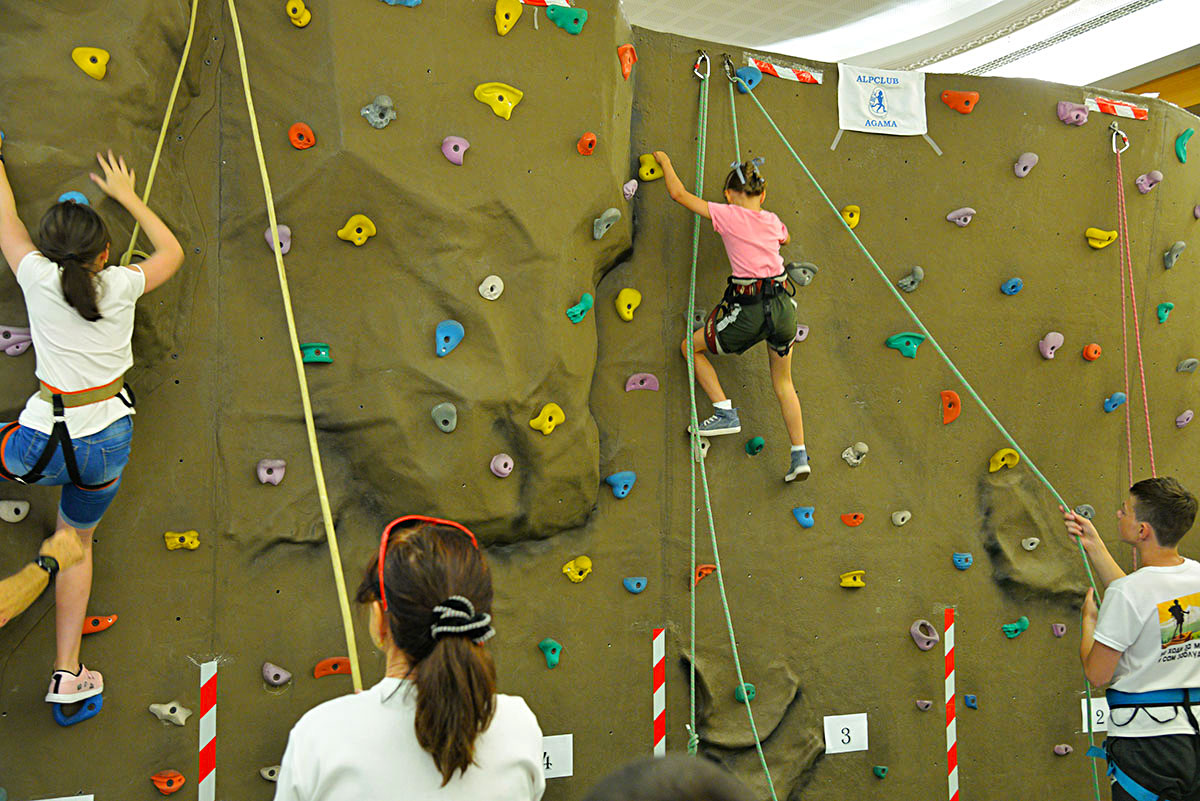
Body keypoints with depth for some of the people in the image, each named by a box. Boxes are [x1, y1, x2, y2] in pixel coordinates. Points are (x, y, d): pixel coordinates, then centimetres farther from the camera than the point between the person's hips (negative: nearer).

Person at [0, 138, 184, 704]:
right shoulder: (121, 286, -3)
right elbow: (172, 251, 19)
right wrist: (127, 195, 26)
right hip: (109, 444, 2)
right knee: (77, 540, 21)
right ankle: (66, 673, 22)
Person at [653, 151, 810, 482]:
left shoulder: (727, 215, -1)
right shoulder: (773, 221, 13)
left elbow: (678, 193, 6)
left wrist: (664, 160, 22)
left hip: (750, 309, -5)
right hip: (783, 305, 5)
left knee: (691, 346, 18)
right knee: (783, 384, 21)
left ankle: (726, 414, 10)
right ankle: (800, 456, 15)